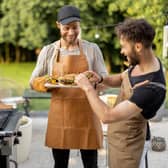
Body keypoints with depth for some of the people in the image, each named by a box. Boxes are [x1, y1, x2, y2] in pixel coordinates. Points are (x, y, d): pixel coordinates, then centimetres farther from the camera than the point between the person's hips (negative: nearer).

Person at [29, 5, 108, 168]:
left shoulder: (92, 49, 0)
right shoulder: (48, 51, 1)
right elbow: (33, 81, 6)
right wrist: (45, 83, -17)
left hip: (86, 114, -1)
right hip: (60, 115, 1)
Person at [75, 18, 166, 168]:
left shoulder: (151, 88, -38)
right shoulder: (146, 61, -10)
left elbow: (107, 116, -38)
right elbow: (121, 78, 10)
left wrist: (88, 87, -27)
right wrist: (101, 79, -9)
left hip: (126, 142, -8)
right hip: (119, 133, 8)